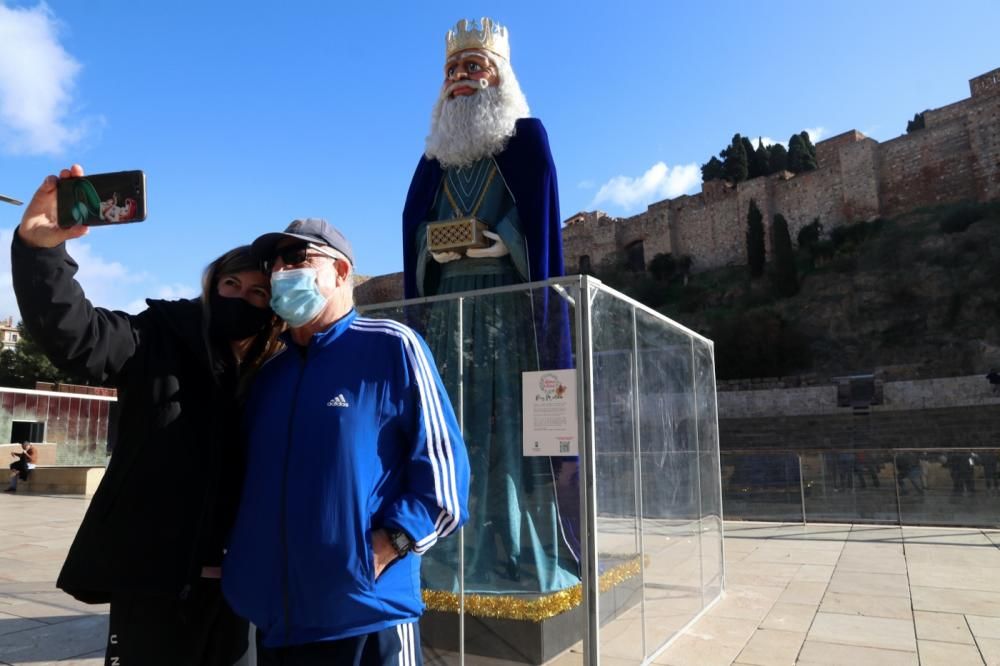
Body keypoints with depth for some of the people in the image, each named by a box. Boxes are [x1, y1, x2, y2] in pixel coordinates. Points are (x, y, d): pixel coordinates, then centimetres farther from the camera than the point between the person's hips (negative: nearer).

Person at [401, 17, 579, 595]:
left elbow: (541, 216, -2)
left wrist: (505, 245, -17)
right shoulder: (435, 156, 21)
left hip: (511, 299, -4)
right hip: (448, 303, 4)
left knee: (513, 417, -8)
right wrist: (433, 249, -4)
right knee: (458, 422, 0)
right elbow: (416, 222, 14)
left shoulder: (527, 138, 9)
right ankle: (460, 555, 7)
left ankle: (524, 557, 0)